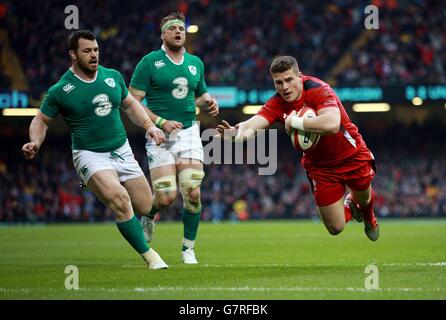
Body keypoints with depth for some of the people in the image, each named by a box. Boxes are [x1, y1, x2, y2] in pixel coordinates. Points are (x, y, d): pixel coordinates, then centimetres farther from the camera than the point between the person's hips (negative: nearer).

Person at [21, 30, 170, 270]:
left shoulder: (113, 77, 4)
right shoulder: (60, 90, -7)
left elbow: (130, 104, 20)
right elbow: (41, 120, 3)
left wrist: (149, 126, 6)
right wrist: (35, 142, -16)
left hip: (122, 151, 5)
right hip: (90, 155, -5)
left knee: (145, 207, 3)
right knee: (119, 200, -29)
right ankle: (149, 255, -19)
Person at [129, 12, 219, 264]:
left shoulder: (195, 63, 11)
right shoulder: (150, 62, -4)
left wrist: (209, 101, 4)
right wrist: (161, 122, -16)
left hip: (189, 133, 3)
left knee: (193, 193, -10)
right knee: (166, 198, -11)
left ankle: (189, 248, 5)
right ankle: (149, 216, 26)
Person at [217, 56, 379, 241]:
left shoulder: (318, 89, -28)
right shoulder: (277, 104, -16)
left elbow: (331, 125, -46)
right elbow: (252, 124, -34)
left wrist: (296, 122, -38)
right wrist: (237, 132, -57)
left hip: (353, 156, -2)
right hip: (320, 166, 2)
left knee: (364, 200, 21)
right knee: (335, 228, 2)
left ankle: (369, 217, 61)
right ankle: (349, 207, 40)